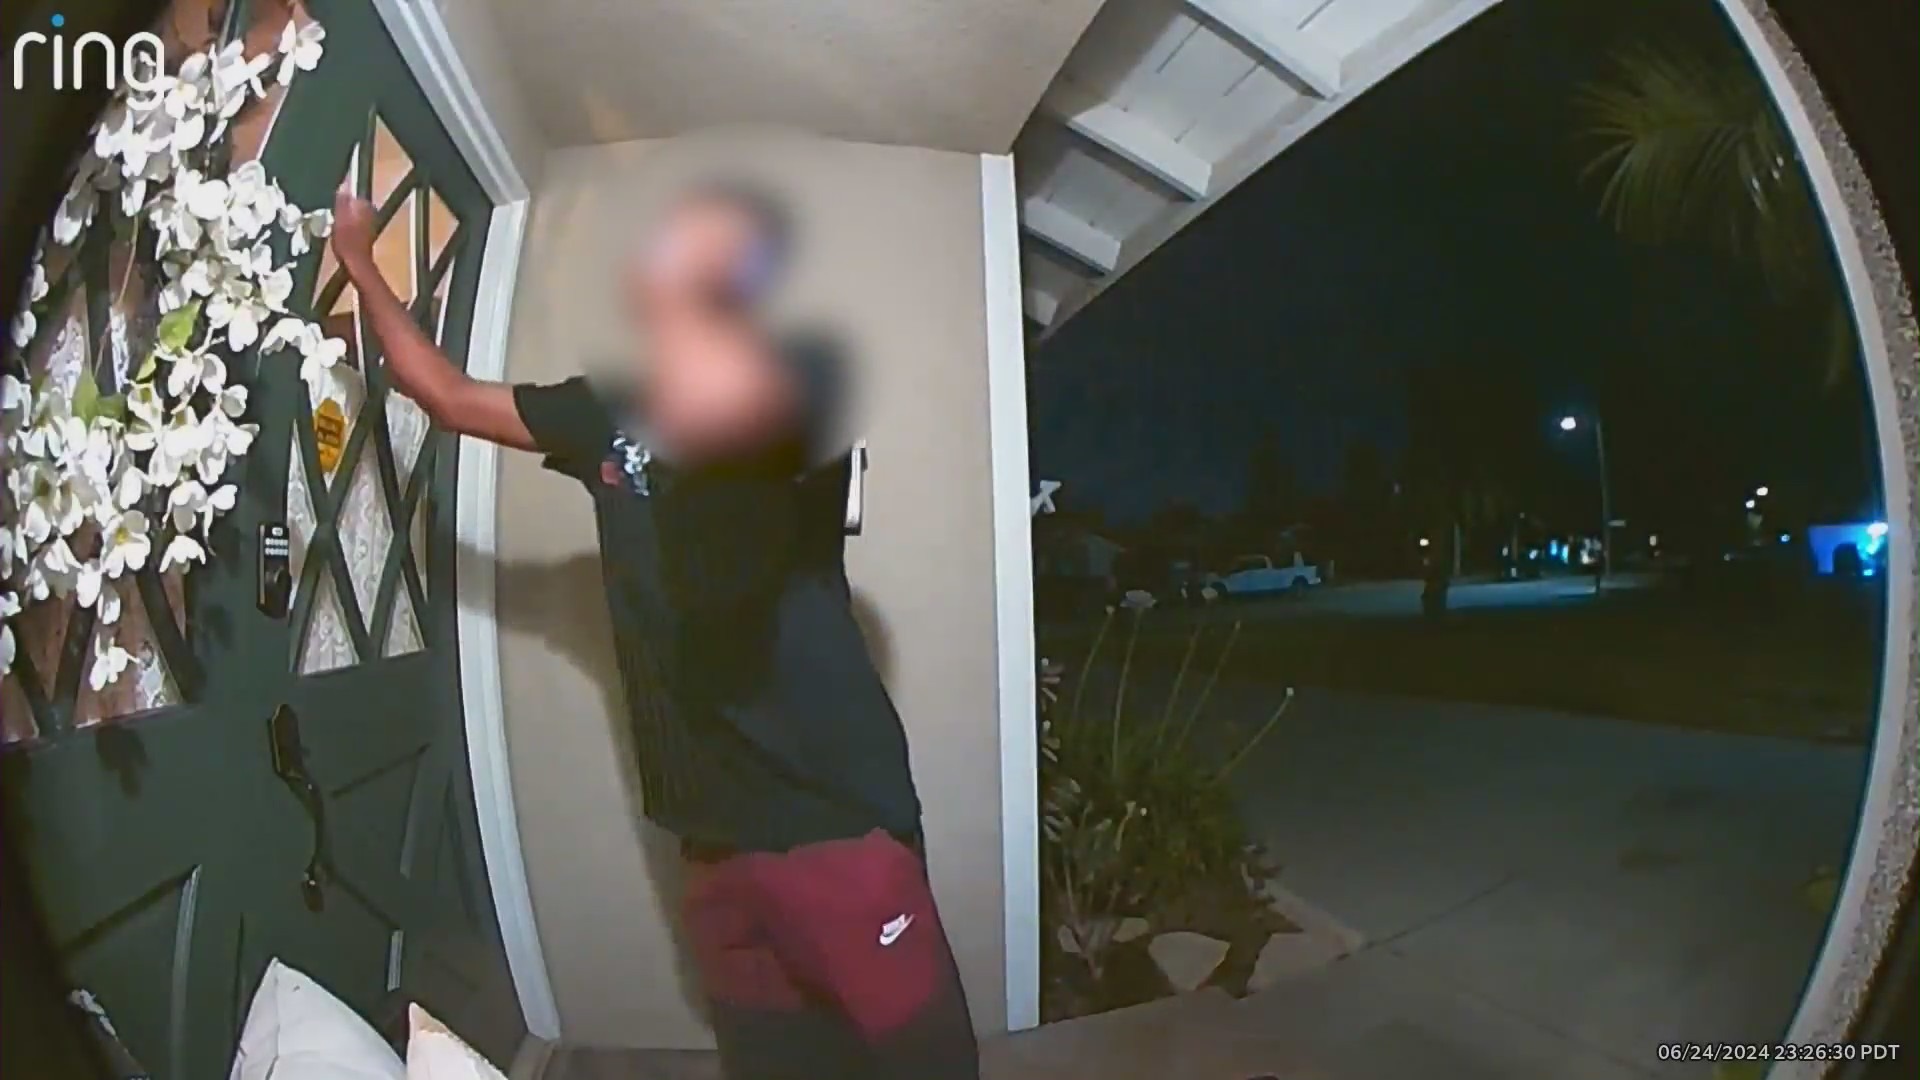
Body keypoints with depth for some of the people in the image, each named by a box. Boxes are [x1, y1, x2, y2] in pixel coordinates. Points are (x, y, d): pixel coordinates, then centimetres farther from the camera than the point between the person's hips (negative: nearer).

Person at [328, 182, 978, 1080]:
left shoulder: (798, 372, -8)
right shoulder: (612, 412, 11)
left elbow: (710, 407, -32)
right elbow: (450, 396, 24)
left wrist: (664, 291, -15)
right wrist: (360, 265, 25)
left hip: (832, 816, -6)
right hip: (714, 827, 6)